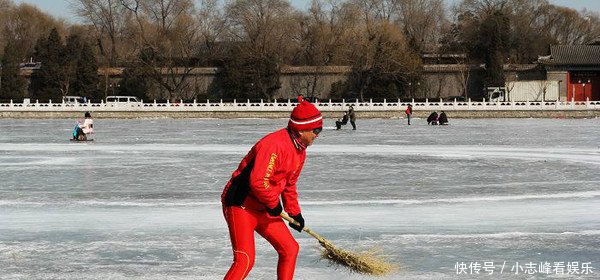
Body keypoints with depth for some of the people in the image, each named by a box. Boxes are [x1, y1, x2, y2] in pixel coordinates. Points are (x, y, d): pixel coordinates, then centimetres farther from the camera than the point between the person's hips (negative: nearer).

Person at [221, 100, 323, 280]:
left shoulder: (300, 150, 9)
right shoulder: (275, 144, -24)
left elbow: (289, 184, 23)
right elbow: (258, 181, -30)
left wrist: (295, 213, 26)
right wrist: (273, 203, -16)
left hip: (263, 209, 10)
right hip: (240, 205, -10)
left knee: (290, 248, 12)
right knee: (245, 259, -19)